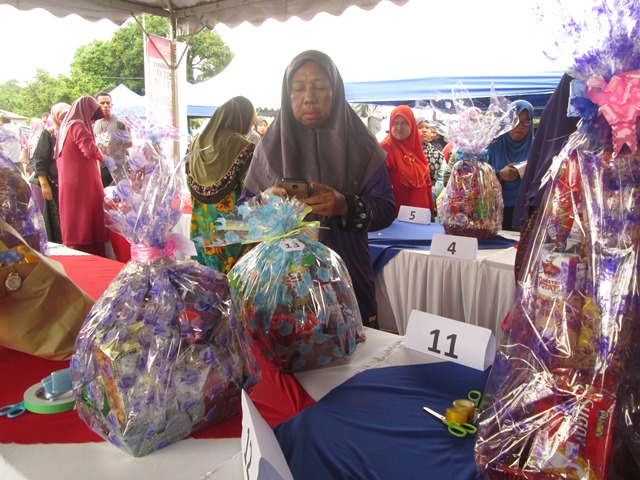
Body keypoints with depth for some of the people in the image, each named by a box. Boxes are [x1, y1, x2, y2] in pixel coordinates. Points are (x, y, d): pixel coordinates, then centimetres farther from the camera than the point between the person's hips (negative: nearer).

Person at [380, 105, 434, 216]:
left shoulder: (416, 146, 11)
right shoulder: (386, 148, -8)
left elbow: (426, 180, 16)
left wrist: (432, 209, 14)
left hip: (421, 207, 6)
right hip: (397, 210, -6)